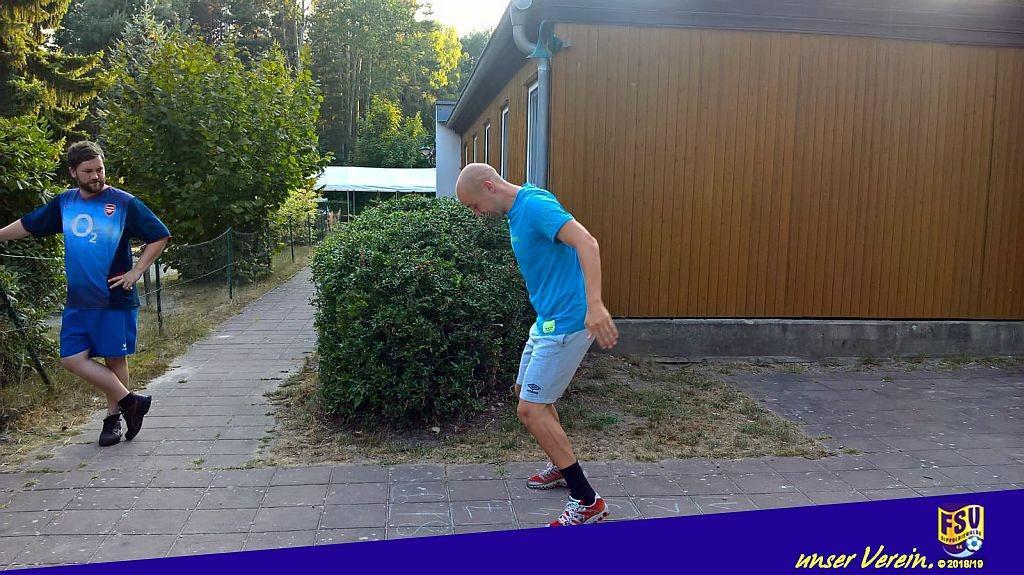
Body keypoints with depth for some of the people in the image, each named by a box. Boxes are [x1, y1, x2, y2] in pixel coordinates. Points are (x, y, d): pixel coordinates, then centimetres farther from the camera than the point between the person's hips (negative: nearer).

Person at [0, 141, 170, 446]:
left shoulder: (124, 203, -7)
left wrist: (136, 271, -10)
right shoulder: (64, 203, 7)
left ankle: (113, 418, 19)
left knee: (115, 358, 5)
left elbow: (160, 236, -6)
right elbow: (27, 225, 21)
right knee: (72, 358, -1)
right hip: (78, 301, 5)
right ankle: (129, 401, 9)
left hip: (115, 299, -5)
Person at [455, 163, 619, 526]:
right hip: (547, 319, 10)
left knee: (530, 409, -8)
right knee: (526, 390, 23)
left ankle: (588, 502, 0)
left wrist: (594, 305, -40)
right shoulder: (517, 211, 12)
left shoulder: (535, 204, -18)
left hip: (566, 323, -10)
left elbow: (586, 243, -31)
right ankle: (561, 467, 41)